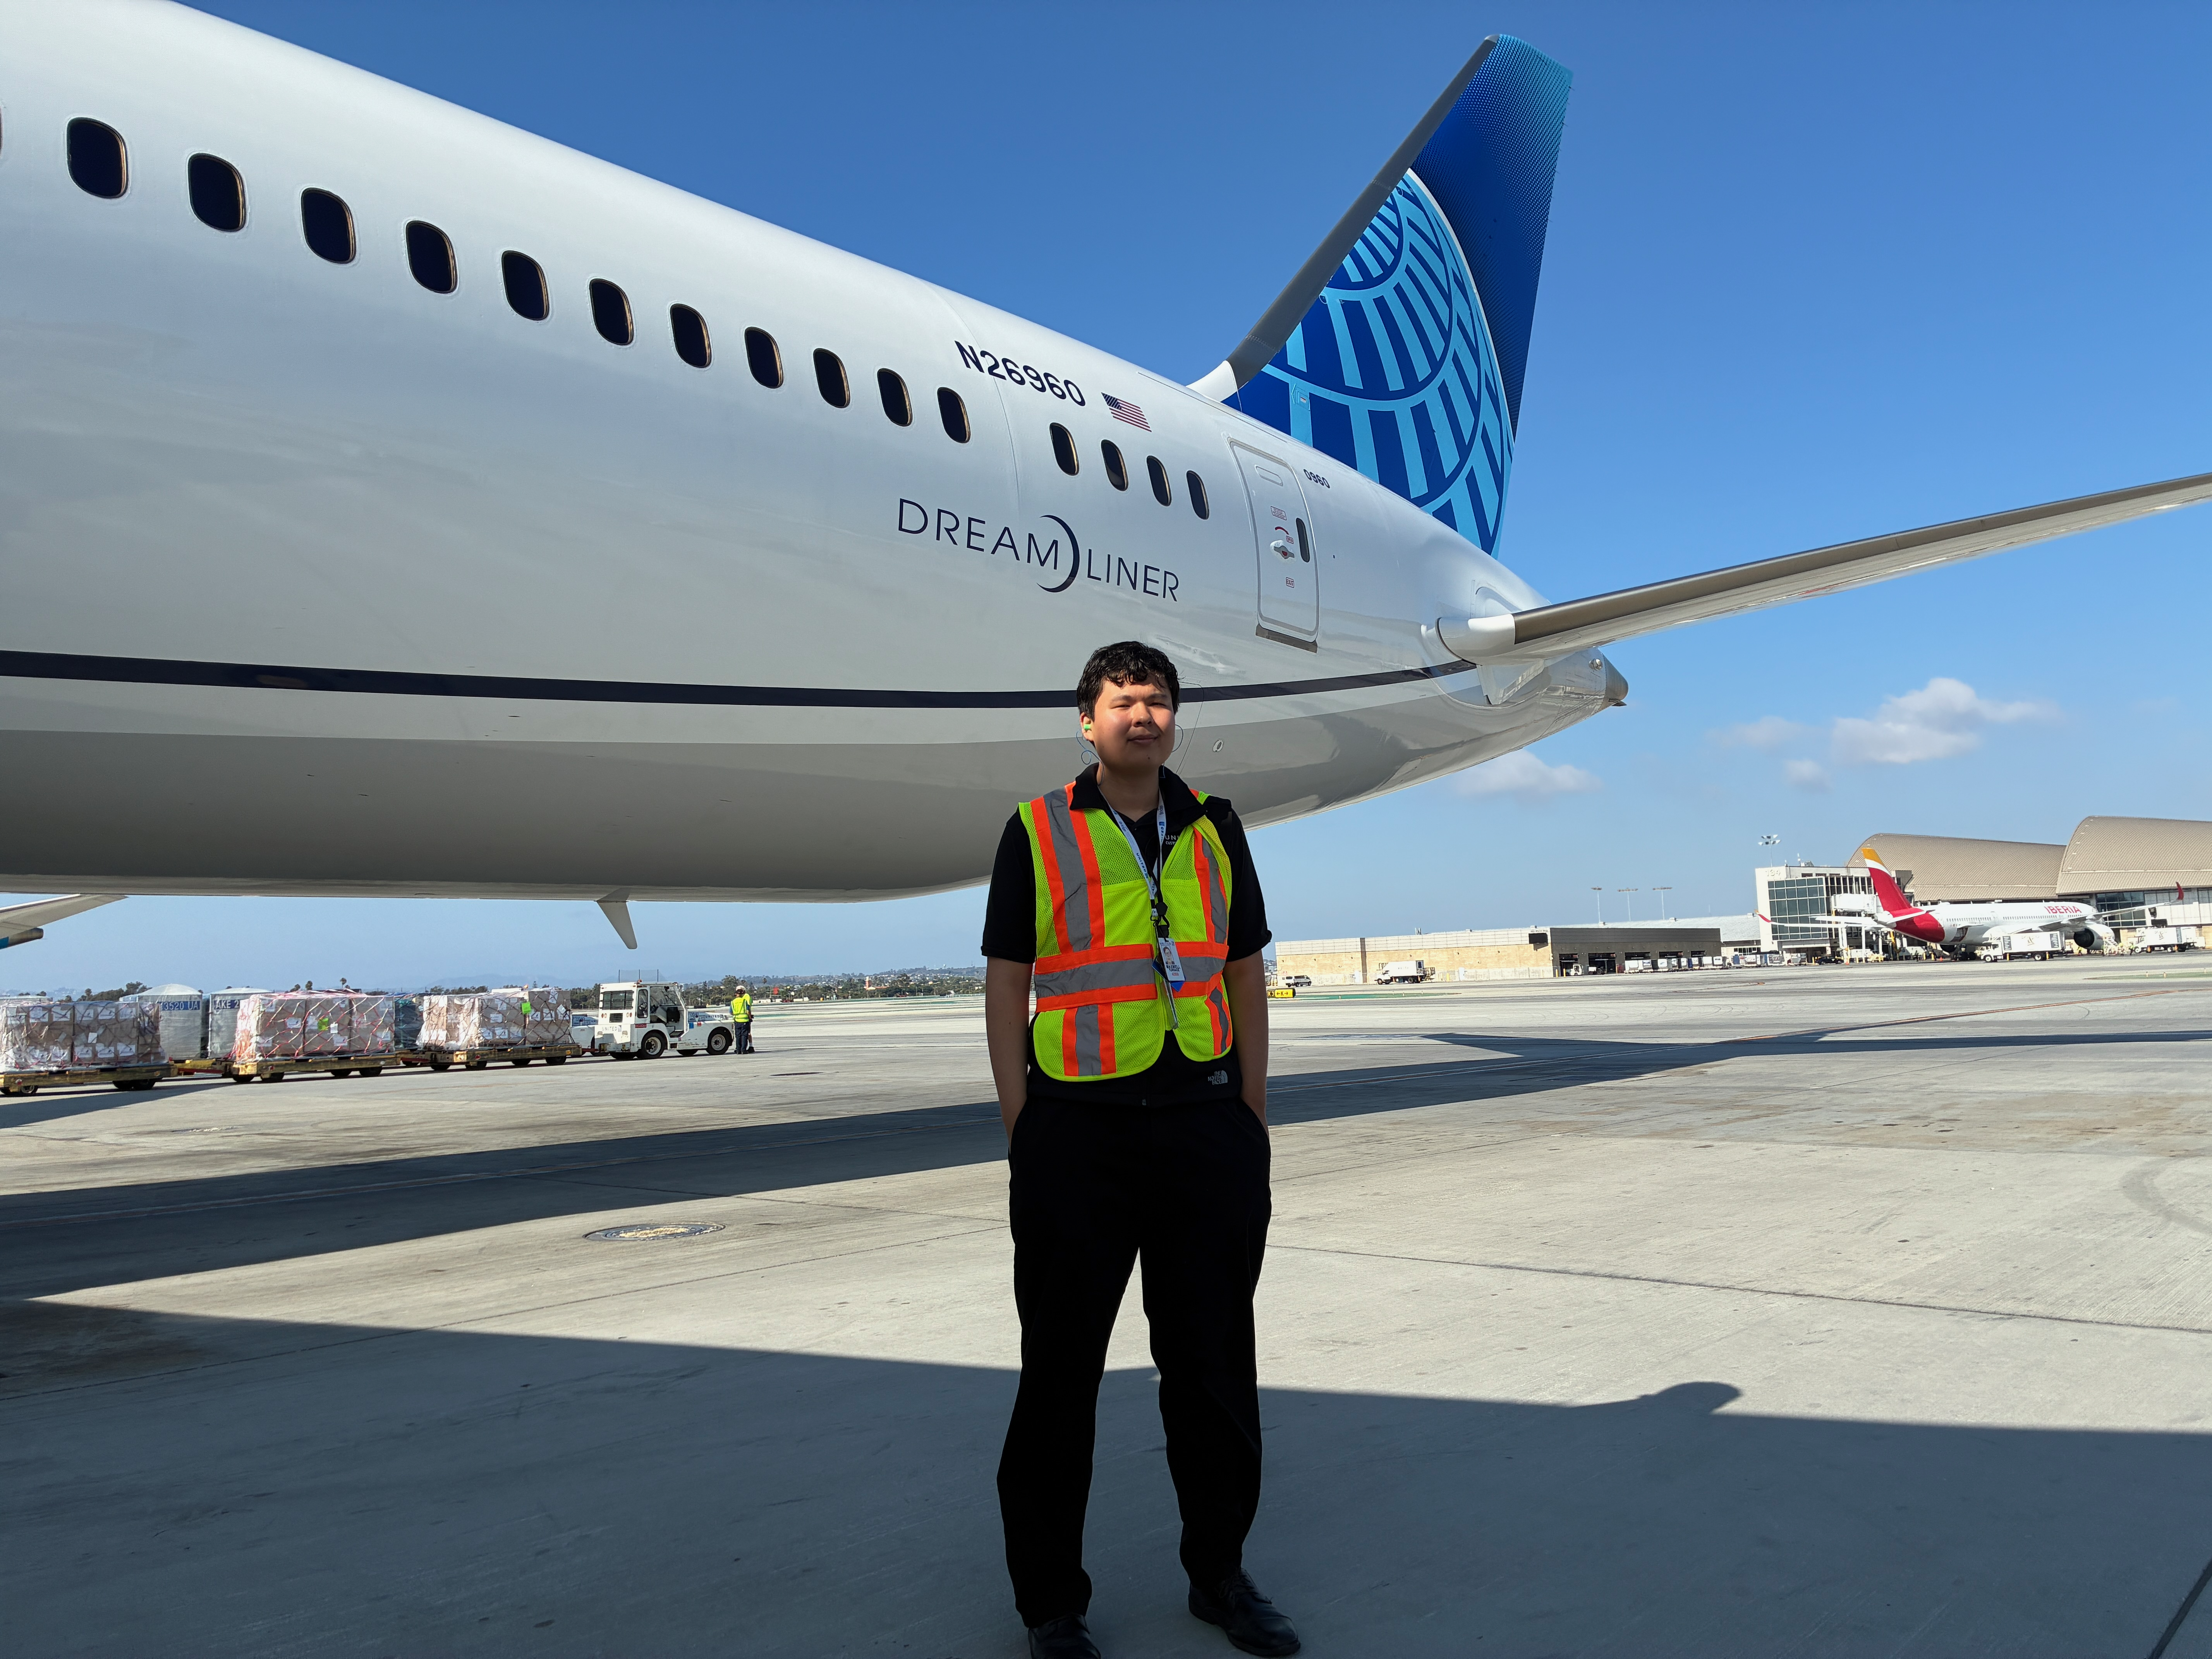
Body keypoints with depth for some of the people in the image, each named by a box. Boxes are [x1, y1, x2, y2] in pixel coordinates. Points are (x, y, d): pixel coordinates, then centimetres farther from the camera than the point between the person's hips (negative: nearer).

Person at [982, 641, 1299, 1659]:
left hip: (1204, 1120, 3)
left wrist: (1253, 1117, 7)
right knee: (1060, 1367, 7)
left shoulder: (1214, 830, 9)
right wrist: (1021, 1129, -6)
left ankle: (1220, 1575, 32)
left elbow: (1246, 974, 12)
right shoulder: (1038, 833, 0)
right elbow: (1005, 984, -1)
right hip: (1080, 1126, -3)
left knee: (1213, 1361, 13)